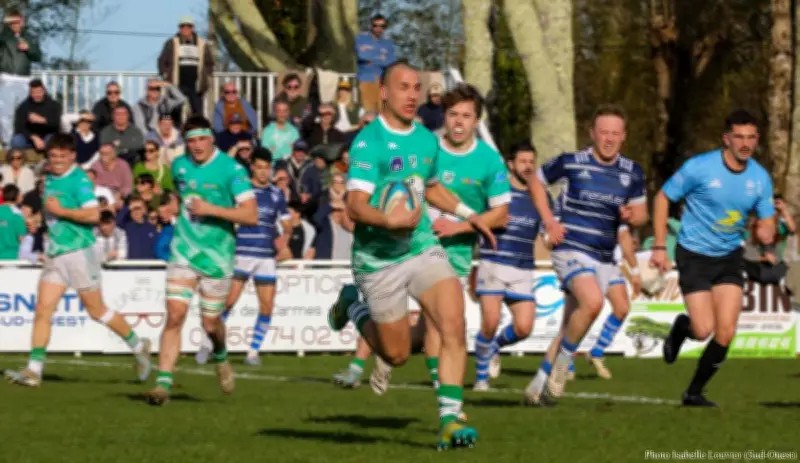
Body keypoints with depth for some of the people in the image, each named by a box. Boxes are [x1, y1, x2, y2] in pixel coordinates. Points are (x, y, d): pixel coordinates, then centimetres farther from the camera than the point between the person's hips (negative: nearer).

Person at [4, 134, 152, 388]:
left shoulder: (79, 180, -13)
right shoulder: (50, 180, 12)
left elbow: (93, 214, -25)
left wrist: (60, 211, -20)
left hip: (78, 251, -7)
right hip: (54, 253, 7)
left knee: (96, 310, 3)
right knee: (43, 309, -3)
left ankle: (138, 346, 23)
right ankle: (33, 370, -7)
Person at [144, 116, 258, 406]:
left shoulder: (231, 169, -12)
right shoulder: (179, 166, 4)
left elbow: (251, 215, -19)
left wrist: (212, 209, -23)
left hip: (217, 256, -3)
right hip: (183, 251, 3)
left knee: (210, 323, 7)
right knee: (175, 314, -12)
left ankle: (221, 358, 42)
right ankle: (164, 383, -14)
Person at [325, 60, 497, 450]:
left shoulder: (427, 140, 8)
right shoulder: (369, 142, -15)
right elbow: (355, 206, -25)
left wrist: (467, 213, 21)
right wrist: (390, 220, -41)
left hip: (423, 248, 5)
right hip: (379, 258, -5)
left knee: (454, 325, -18)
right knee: (396, 354, 7)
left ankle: (450, 419, -15)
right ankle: (352, 304, 36)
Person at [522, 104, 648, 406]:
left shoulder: (632, 173, 6)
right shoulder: (570, 163, -5)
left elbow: (641, 213, 14)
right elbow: (536, 181, 9)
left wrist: (632, 216, -11)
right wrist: (549, 221, -2)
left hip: (605, 258, 5)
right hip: (572, 251, -5)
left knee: (569, 329, 9)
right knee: (593, 301, -30)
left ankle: (539, 386, 20)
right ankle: (564, 360, -9)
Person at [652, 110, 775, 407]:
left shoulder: (760, 178, -4)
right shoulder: (699, 167, -17)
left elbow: (767, 224, 6)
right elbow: (663, 198, -6)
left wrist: (766, 232, -20)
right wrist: (659, 247, -10)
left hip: (729, 259, 4)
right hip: (695, 257, -4)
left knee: (725, 334, -6)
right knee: (704, 331, -12)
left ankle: (694, 393, 14)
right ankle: (681, 327, 27)